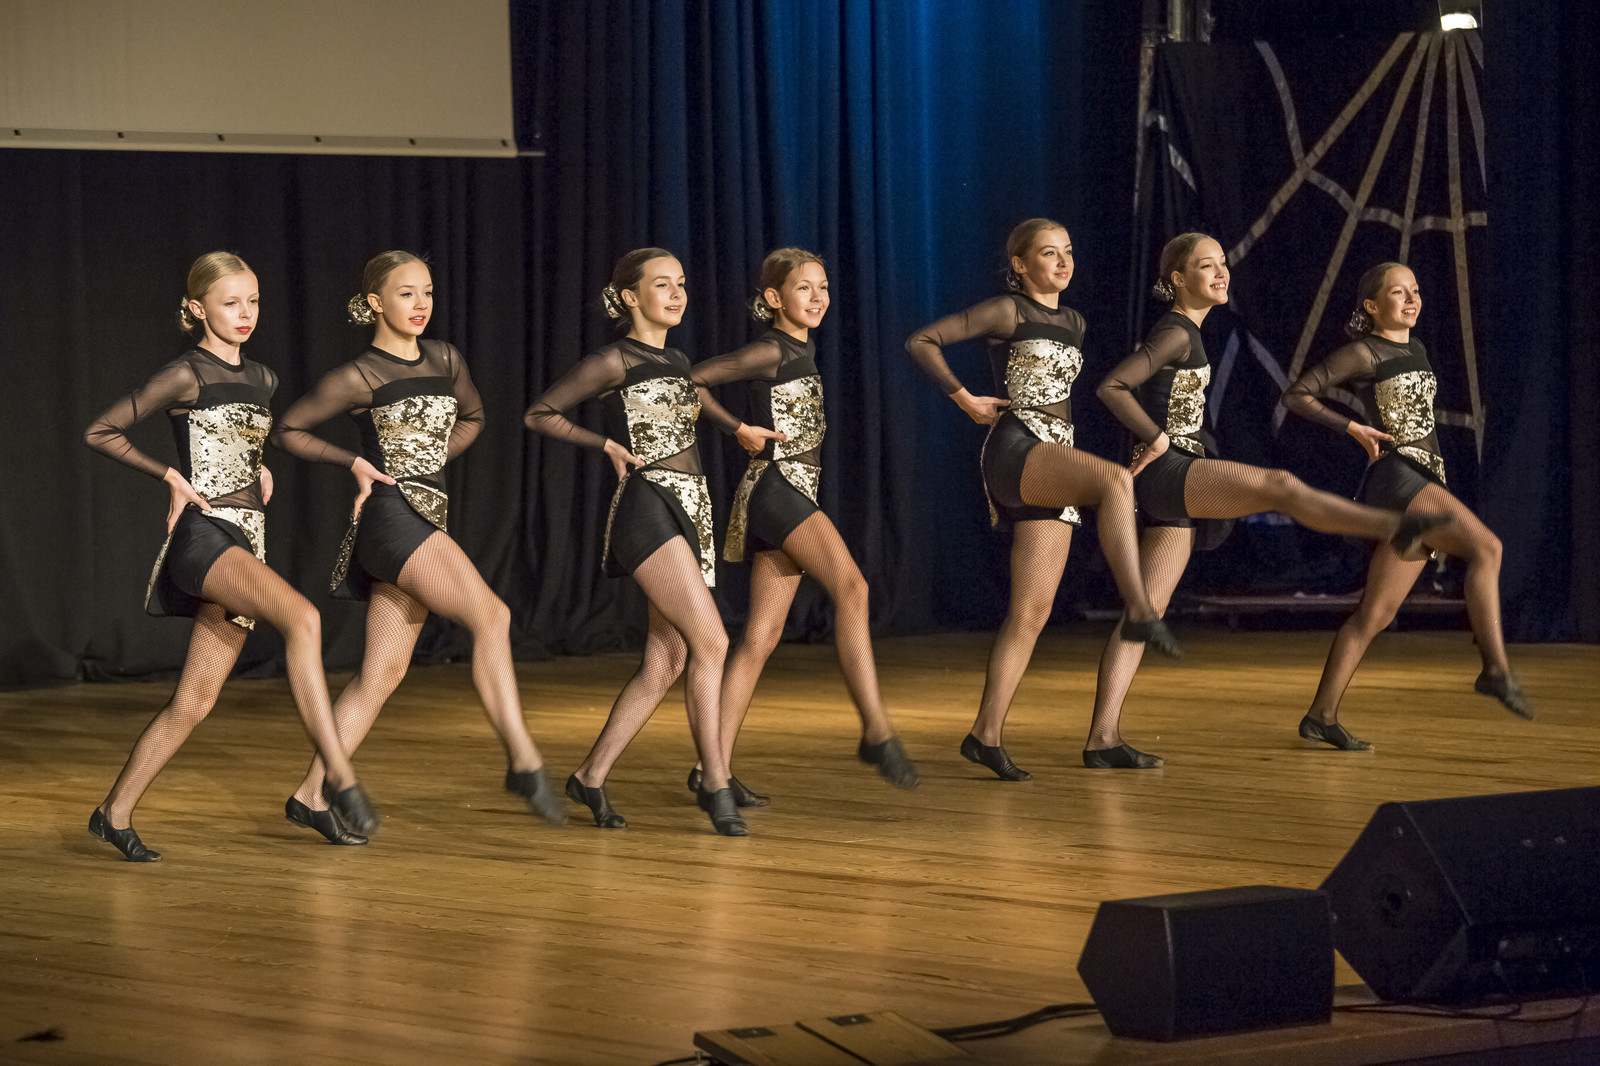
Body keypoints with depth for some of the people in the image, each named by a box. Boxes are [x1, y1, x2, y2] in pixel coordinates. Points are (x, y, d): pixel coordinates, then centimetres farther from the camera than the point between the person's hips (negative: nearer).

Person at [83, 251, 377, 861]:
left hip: (248, 542, 8)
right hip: (203, 532, -8)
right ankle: (339, 776, -33)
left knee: (195, 702, 5)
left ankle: (115, 812, 18)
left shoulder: (261, 380, 16)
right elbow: (100, 433, -1)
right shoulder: (186, 376, -5)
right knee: (302, 617, -31)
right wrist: (170, 476, -4)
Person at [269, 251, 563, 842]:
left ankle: (310, 794, 9)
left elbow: (471, 417, 30)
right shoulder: (357, 377, -3)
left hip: (429, 519, 7)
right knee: (491, 615, -21)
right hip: (391, 513, -7)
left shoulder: (445, 360, 13)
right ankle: (524, 760, -24)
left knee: (382, 672, 4)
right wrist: (357, 463, -3)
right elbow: (287, 430, 5)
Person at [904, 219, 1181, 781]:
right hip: (1015, 448, -7)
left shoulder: (1073, 323, 20)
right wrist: (967, 399, -6)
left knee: (1032, 609, 0)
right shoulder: (1008, 312, 0)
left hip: (1055, 467, 7)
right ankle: (1140, 611, -41)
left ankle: (986, 734, 3)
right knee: (1116, 479, -34)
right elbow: (921, 342, -4)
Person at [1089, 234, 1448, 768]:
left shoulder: (1182, 333, 21)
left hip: (1172, 492, 10)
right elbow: (1109, 388, -18)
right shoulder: (1176, 334, -8)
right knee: (1280, 486, -26)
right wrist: (1155, 437, -15)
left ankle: (1102, 738, -1)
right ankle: (1394, 527, -42)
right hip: (1168, 472, -10)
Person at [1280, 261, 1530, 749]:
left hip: (1425, 487, 8)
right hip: (1395, 477, -8)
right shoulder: (1362, 353, -1)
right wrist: (1354, 428, -12)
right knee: (1485, 547, -25)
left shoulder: (1416, 350, 22)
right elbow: (1296, 395, -4)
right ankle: (1496, 669, -29)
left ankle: (1321, 715, 7)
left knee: (1376, 613, 5)